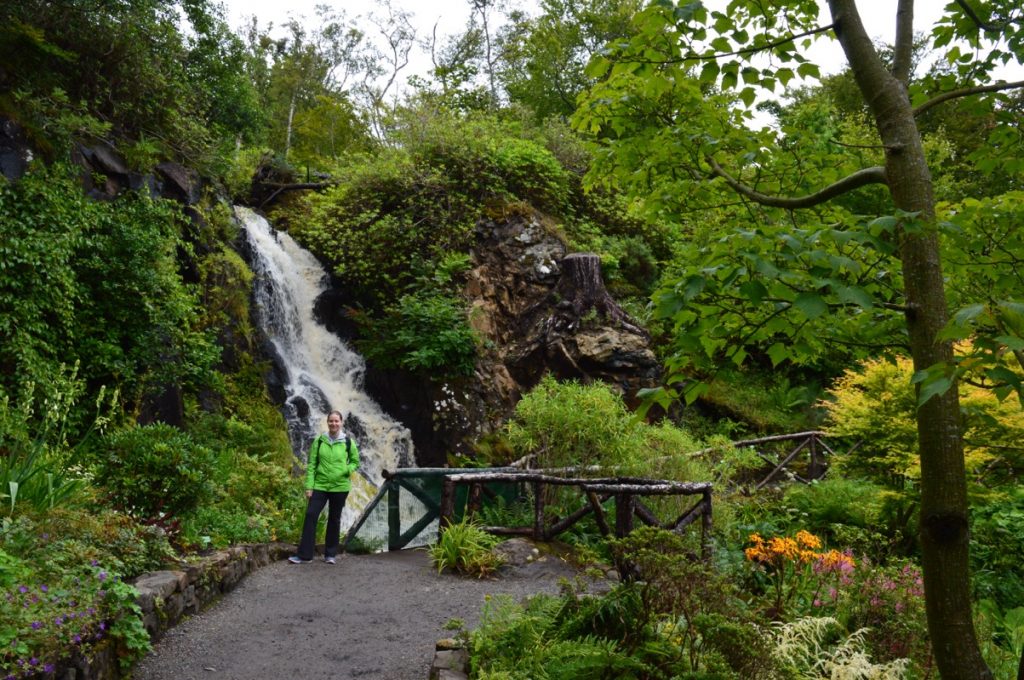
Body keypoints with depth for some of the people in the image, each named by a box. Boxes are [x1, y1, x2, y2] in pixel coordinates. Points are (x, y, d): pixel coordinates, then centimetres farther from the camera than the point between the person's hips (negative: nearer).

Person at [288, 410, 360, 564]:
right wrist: (309, 486, -4)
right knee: (310, 515, -8)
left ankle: (331, 554, 19)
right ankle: (305, 555, -2)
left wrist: (348, 470, -14)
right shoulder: (319, 440, 0)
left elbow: (355, 461, 8)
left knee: (334, 519, 8)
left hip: (340, 487, 0)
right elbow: (311, 464, 1)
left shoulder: (348, 442, -1)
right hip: (320, 485, 1)